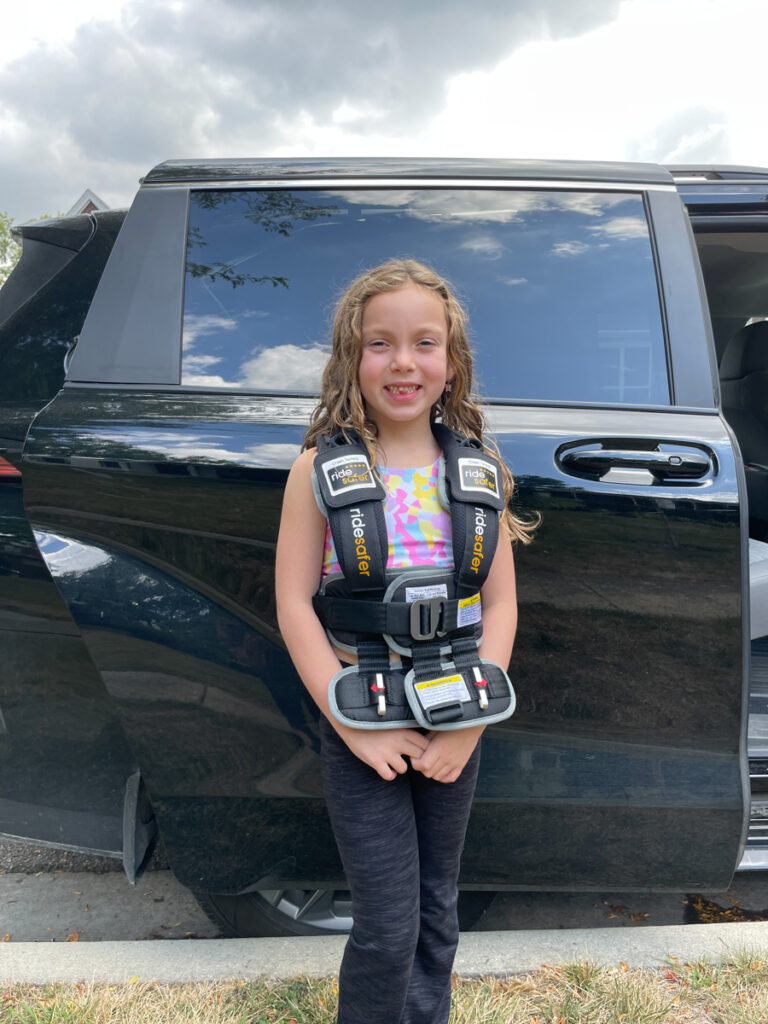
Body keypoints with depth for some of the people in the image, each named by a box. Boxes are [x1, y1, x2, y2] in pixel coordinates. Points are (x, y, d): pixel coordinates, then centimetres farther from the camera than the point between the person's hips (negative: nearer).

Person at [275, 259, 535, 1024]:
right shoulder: (321, 468, -8)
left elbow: (501, 603, 0)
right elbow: (293, 603, -10)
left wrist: (469, 726, -8)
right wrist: (354, 728, -14)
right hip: (360, 723, -3)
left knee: (436, 911, 20)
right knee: (387, 928, 4)